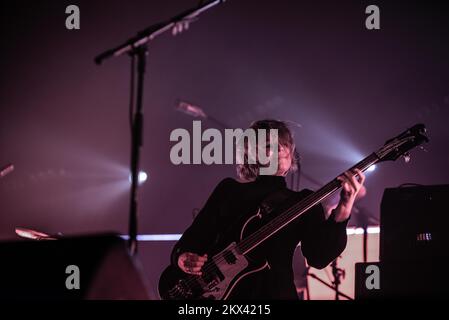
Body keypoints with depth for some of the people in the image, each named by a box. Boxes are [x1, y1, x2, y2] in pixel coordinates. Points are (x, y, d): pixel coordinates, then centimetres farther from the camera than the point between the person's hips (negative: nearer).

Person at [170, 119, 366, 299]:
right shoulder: (229, 190, 16)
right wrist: (183, 258, -8)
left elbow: (319, 258, -2)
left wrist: (343, 211, -15)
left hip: (275, 292, 0)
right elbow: (196, 235, 14)